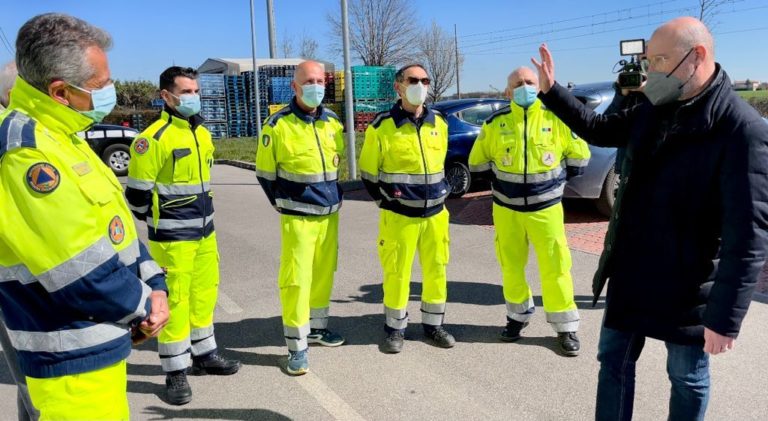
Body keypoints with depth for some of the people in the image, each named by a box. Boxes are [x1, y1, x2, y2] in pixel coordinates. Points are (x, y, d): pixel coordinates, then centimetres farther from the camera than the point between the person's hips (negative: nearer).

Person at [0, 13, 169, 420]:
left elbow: (116, 222, 11)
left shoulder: (56, 136, 8)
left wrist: (153, 287, -1)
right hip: (74, 356, -9)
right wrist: (142, 307, -9)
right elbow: (81, 271, -26)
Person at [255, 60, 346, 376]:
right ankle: (297, 346, 4)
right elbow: (265, 171, -3)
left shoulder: (333, 121, 6)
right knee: (296, 278, -5)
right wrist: (283, 204, 3)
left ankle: (317, 327, 32)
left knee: (324, 273, 14)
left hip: (330, 214, 6)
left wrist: (336, 196, 14)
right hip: (297, 217, -5)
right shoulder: (278, 124, -10)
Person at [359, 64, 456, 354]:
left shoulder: (439, 123, 5)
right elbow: (368, 171, 0)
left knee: (436, 270, 10)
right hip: (399, 216, -4)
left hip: (435, 213, 4)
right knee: (397, 273, 3)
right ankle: (395, 328, 20)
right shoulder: (382, 126, -8)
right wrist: (386, 201, -2)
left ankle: (433, 324, 27)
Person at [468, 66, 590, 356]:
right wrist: (499, 180, 3)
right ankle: (518, 315, 30)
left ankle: (565, 326, 13)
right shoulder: (495, 123, -1)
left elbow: (579, 155, 6)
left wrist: (556, 180, 3)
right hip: (507, 208, 2)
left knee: (555, 266, -1)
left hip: (546, 208, -1)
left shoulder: (556, 118, -5)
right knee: (511, 266, 10)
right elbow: (477, 162, 10)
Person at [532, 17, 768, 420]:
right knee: (614, 361, 18)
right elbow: (600, 130, 19)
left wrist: (725, 318, -22)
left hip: (686, 289, -6)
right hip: (629, 275, 6)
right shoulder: (652, 113, 0)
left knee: (687, 378, 15)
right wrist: (551, 91, 10)